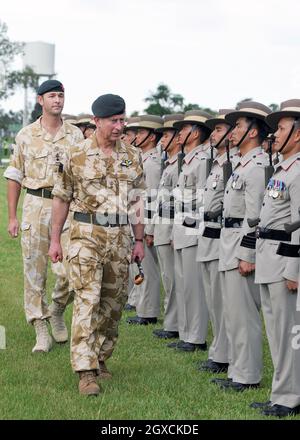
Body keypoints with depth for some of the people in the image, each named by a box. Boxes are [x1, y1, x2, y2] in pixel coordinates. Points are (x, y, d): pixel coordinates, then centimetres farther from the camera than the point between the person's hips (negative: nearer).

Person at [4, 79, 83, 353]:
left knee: (68, 271, -8)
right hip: (35, 204, 0)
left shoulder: (75, 135, 7)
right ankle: (41, 331, 9)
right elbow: (15, 176, 9)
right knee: (34, 271, 0)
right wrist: (12, 216, 4)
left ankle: (57, 311, 21)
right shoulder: (26, 135, 6)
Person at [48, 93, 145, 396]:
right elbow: (61, 198, 3)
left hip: (121, 237, 4)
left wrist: (139, 240, 9)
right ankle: (86, 371, -10)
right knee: (87, 300, -10)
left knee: (114, 302, 9)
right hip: (87, 235, -4)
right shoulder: (77, 155, -2)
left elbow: (137, 200, 12)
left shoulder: (132, 157, 8)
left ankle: (100, 357, 25)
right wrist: (55, 239, 1)